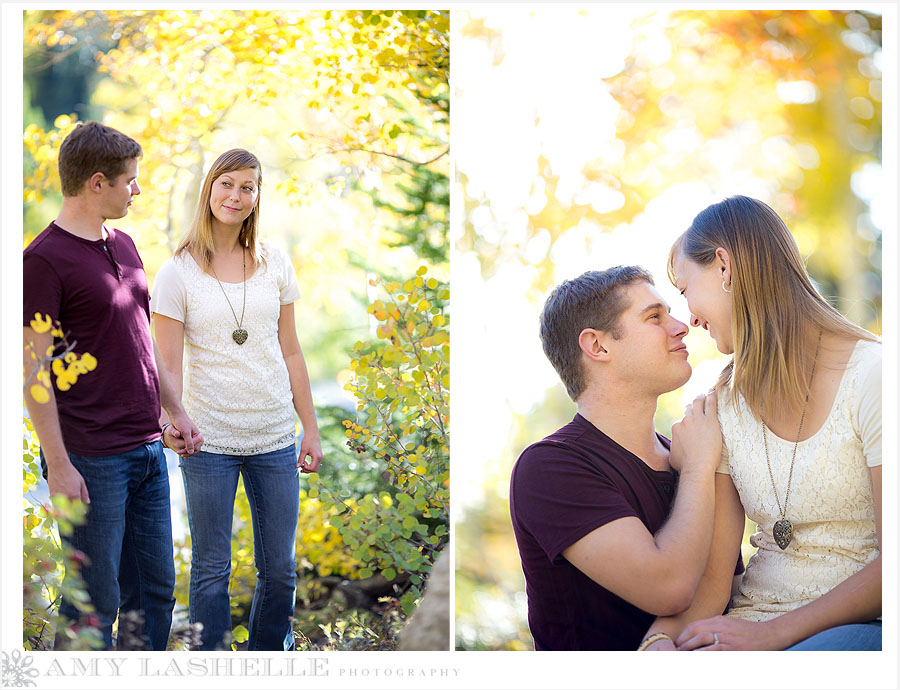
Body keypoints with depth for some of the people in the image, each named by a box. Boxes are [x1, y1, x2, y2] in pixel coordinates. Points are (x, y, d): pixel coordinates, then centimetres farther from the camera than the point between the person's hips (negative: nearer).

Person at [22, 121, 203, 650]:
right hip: (91, 459, -8)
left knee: (155, 592, 14)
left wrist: (176, 412, 18)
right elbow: (34, 369, -14)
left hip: (148, 450, 8)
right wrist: (59, 465, -17)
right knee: (93, 605, -1)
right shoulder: (45, 259, -12)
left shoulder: (124, 246, 14)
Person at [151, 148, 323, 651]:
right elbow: (168, 365, -6)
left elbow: (291, 352, 10)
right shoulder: (178, 273, -4)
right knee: (211, 571, 7)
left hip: (275, 438, 3)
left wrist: (312, 429, 8)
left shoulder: (275, 263, 6)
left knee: (280, 571, 10)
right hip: (208, 440, -3)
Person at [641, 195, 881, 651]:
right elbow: (711, 571, 3)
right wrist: (662, 639, -17)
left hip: (864, 627, -4)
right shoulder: (724, 404, 11)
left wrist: (774, 633, -18)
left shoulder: (871, 375, -8)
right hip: (755, 622, 5)